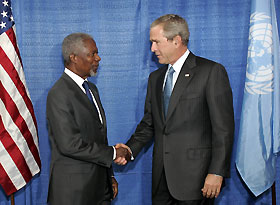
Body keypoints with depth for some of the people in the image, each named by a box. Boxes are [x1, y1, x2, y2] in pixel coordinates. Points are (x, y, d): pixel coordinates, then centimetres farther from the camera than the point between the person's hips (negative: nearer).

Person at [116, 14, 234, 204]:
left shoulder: (212, 71, -7)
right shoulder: (155, 78, 15)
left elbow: (223, 128, -10)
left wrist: (217, 172, -15)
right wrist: (131, 148, 0)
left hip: (195, 175, -6)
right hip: (162, 176, 6)